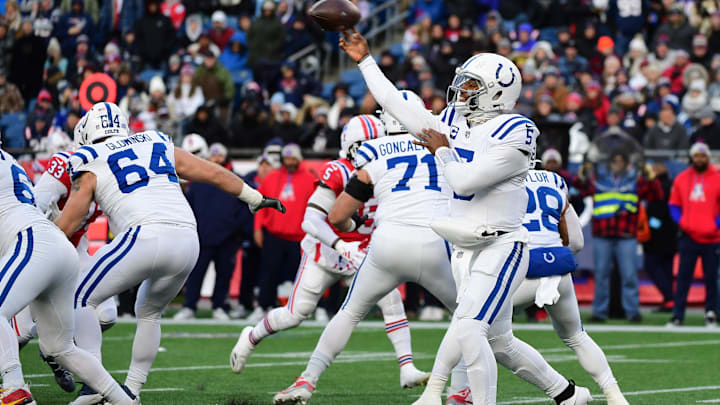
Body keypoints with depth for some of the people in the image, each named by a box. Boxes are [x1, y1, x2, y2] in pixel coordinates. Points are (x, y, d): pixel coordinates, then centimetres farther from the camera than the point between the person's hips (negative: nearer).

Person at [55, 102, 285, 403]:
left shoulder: (90, 165, 14)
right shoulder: (157, 144, 26)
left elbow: (66, 225, 13)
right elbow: (215, 174, 30)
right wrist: (255, 198, 44)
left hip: (145, 236, -5)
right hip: (187, 240, 5)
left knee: (82, 299, 8)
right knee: (149, 313, 27)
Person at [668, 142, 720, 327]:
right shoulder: (681, 179, 10)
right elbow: (674, 204, 15)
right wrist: (681, 222, -1)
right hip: (688, 236, 2)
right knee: (683, 277, -1)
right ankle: (677, 316, 1)